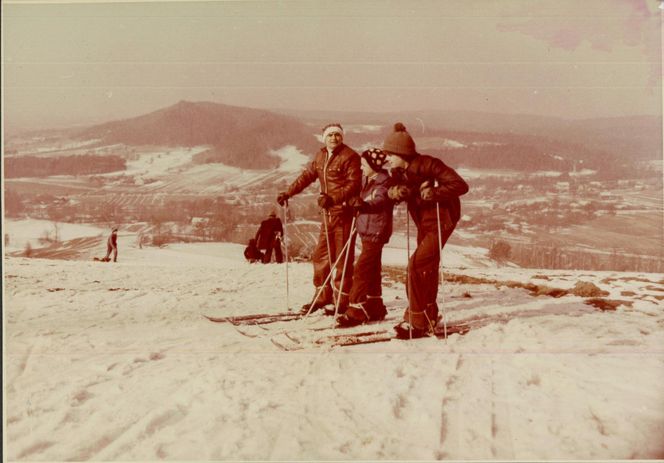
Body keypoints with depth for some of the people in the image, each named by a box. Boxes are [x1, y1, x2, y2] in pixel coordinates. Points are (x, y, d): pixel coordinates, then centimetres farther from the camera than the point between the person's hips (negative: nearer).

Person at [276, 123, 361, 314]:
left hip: (345, 212, -7)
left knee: (342, 258, -3)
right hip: (328, 213, 8)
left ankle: (342, 300, 8)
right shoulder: (321, 156, 13)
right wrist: (288, 193, 15)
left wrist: (334, 198, -29)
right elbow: (307, 176, 20)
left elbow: (354, 184, -19)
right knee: (320, 255, 12)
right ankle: (322, 295, 25)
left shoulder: (350, 156, -10)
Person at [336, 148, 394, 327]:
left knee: (361, 270, -12)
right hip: (366, 231, 9)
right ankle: (375, 308, 26)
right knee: (371, 271, 15)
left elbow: (378, 201, -27)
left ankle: (356, 311, -10)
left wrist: (361, 203, -40)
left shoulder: (383, 181, -11)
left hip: (376, 232, -9)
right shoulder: (366, 180, 14)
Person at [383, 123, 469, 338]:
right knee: (426, 268, 17)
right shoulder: (399, 172, 1)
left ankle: (417, 322, -9)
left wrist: (432, 193, -33)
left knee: (416, 266, -16)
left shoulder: (428, 164, -22)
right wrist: (396, 191, -17)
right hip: (423, 223, 9)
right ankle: (429, 317, 32)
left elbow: (460, 185, -25)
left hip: (441, 220, -9)